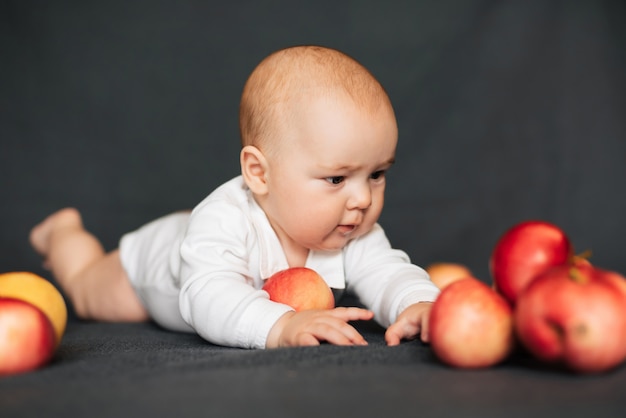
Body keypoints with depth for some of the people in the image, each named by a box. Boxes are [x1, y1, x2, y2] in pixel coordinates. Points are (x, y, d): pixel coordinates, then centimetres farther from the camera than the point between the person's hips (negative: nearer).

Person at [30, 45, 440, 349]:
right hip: (157, 262, -4)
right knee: (87, 289, 21)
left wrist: (418, 305, -64)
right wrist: (280, 325, -82)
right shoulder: (225, 221, -52)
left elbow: (389, 272, -40)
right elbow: (208, 296, -63)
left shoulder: (355, 234, -35)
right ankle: (65, 232, 52)